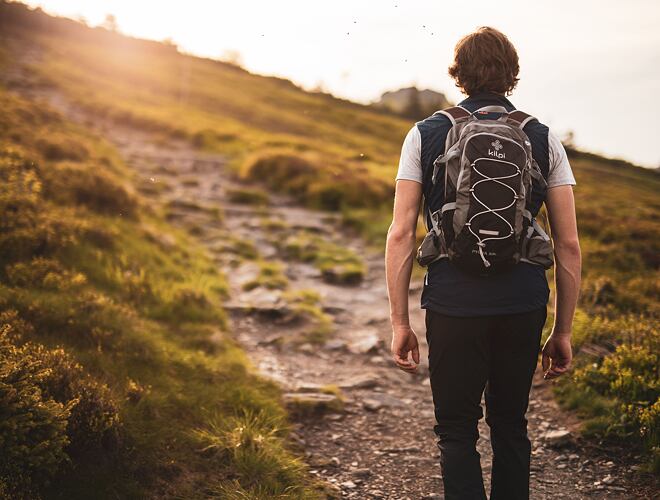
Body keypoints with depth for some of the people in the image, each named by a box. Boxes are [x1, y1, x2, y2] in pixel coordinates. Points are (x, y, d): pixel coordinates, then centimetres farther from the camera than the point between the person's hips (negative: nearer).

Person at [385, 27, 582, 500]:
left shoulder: (425, 135, 1)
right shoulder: (544, 140, 5)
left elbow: (401, 234, -4)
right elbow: (569, 243, 2)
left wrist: (400, 322, 1)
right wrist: (563, 330, 10)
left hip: (454, 306, -2)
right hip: (524, 308, 2)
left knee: (457, 432, 9)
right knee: (510, 425, 19)